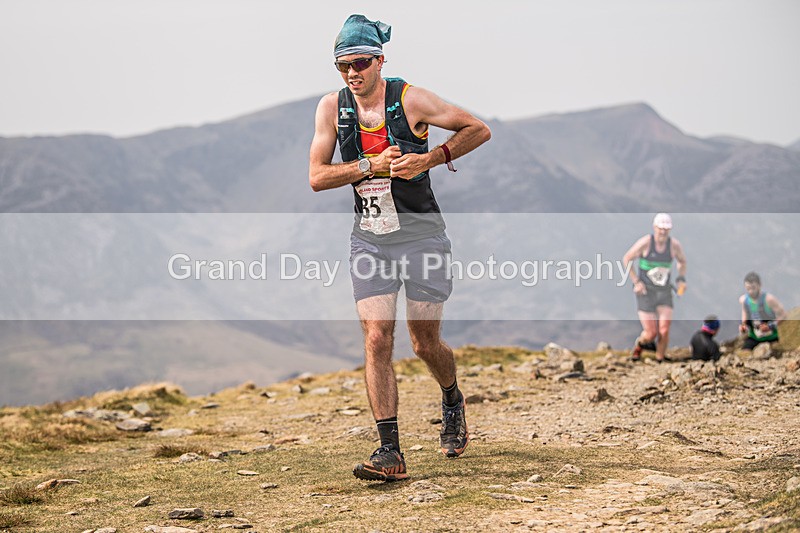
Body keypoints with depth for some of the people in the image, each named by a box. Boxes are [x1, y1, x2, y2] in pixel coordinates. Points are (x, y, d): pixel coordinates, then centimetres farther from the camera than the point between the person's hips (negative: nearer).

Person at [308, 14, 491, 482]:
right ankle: (390, 452, -8)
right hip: (369, 240, 3)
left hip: (421, 235, -2)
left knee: (425, 343, 4)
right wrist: (373, 165, -16)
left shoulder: (410, 100, -9)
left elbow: (479, 130, -3)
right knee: (377, 340, -9)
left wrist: (428, 160, -14)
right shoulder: (333, 107, 0)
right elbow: (317, 177, -4)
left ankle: (453, 402, 37)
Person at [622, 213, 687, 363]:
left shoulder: (674, 245, -3)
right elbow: (626, 259, -2)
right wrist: (636, 281, -9)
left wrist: (681, 279, 3)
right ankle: (639, 345, 30)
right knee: (650, 334, -6)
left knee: (664, 330, -13)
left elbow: (682, 262, 18)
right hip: (645, 291, -2)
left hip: (664, 292, 2)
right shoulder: (646, 242, -12)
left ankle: (660, 360, 8)